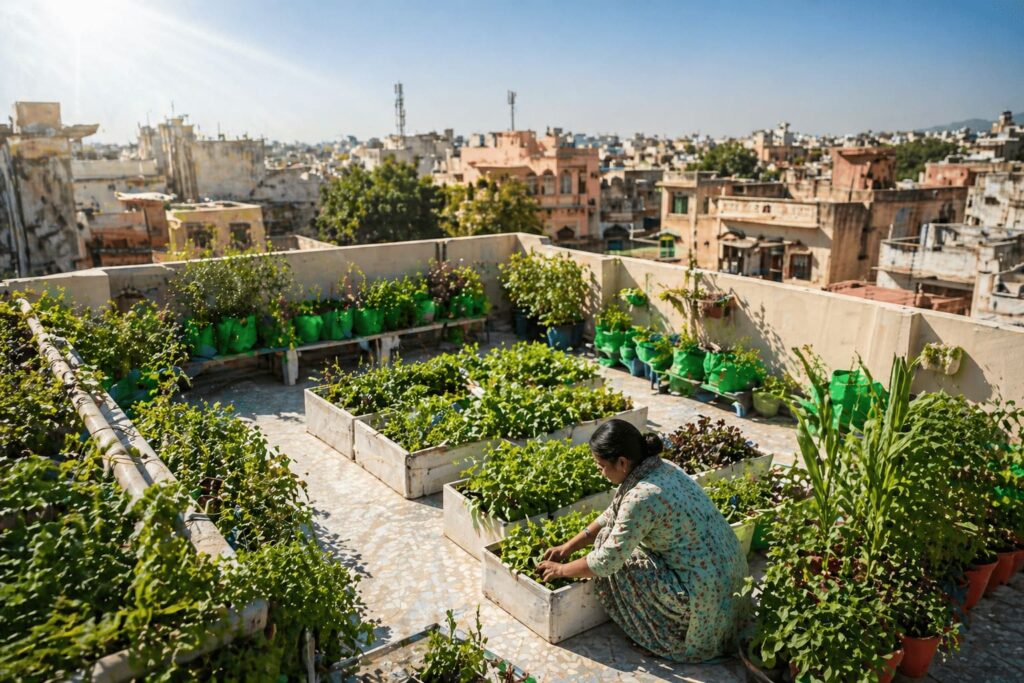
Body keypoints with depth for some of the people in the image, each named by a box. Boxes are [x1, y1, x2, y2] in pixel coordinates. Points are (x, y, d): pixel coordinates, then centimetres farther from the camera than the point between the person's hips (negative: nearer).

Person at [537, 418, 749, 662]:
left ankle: (658, 639, 12)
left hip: (703, 594, -9)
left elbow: (605, 562, -17)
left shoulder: (642, 497, -26)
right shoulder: (660, 468, 0)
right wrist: (568, 547, 13)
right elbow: (611, 515, 12)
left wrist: (561, 570, 0)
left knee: (619, 561, -4)